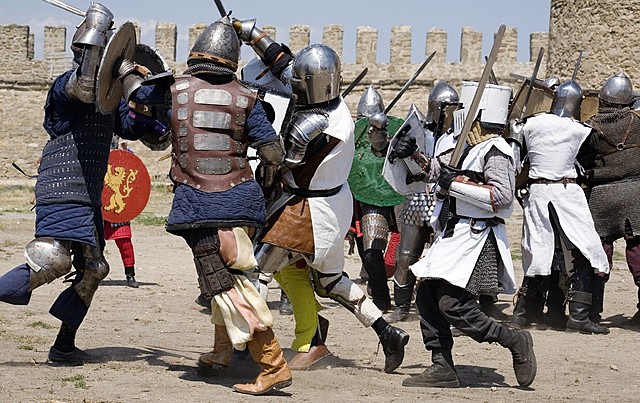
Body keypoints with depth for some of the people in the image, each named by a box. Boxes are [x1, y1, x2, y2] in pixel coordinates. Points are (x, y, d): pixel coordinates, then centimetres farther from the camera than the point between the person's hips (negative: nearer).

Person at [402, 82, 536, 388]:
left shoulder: (495, 151, -12)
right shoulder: (473, 148, 17)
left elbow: (501, 195, -25)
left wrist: (455, 184, -20)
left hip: (479, 238, -10)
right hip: (458, 233, 10)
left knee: (453, 304, -15)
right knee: (427, 296, 4)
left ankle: (514, 341, 0)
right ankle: (442, 369, 9)